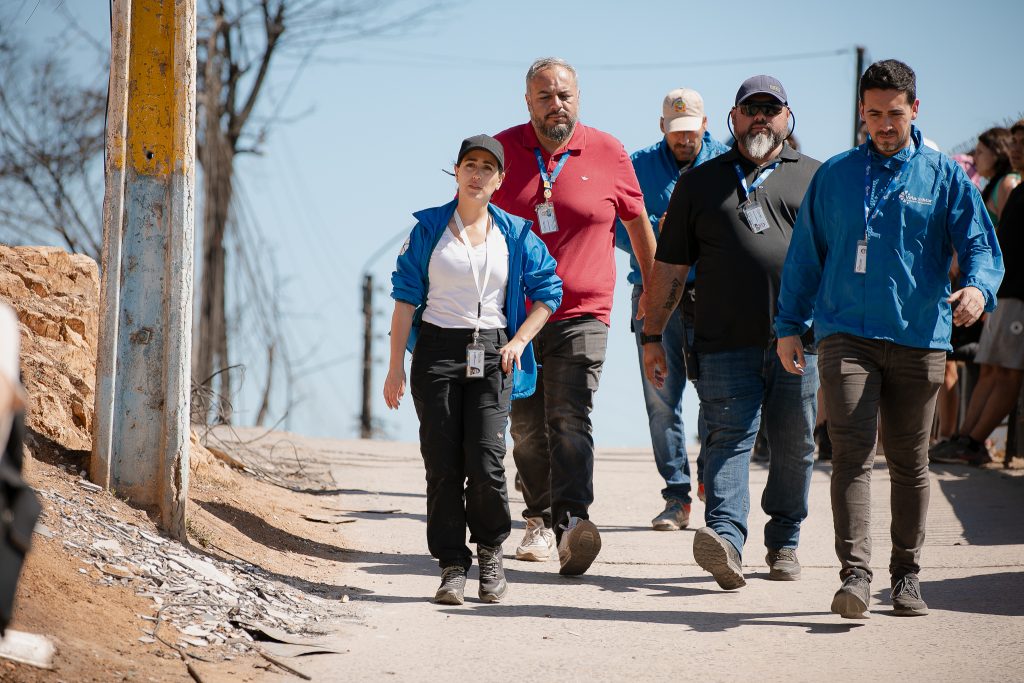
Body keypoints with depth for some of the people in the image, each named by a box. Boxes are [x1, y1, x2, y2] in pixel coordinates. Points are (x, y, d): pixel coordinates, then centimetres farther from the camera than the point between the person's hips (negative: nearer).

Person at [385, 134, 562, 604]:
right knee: (443, 463, -2)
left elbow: (548, 292, 14)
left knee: (485, 461, -10)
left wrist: (518, 342, 1)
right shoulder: (429, 229, 4)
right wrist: (395, 367, -1)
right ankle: (452, 566, 5)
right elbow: (406, 297, 3)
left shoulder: (515, 235, 7)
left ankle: (490, 552, 11)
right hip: (437, 349, 0)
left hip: (491, 353, 0)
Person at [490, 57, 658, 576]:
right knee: (526, 426, 9)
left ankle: (571, 521, -29)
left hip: (582, 314, -2)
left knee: (569, 418, -17)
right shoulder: (502, 150, 3)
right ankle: (540, 519, 24)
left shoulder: (608, 154, 1)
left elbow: (637, 222, 13)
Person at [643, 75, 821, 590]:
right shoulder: (700, 183, 13)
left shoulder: (815, 177, 13)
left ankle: (784, 542, 19)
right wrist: (652, 336, 9)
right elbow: (669, 266, 13)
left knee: (793, 445, 6)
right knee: (729, 437, -12)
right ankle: (726, 536, -24)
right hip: (725, 341, -1)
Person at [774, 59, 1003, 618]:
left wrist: (977, 287, -21)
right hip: (846, 336, 0)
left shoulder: (944, 176, 7)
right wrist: (789, 325, 12)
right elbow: (805, 255, 16)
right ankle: (854, 574, -19)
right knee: (851, 453, -14)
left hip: (919, 339, 0)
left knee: (909, 462, 8)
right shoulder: (834, 176, 11)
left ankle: (906, 575, 19)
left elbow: (980, 244, 1)